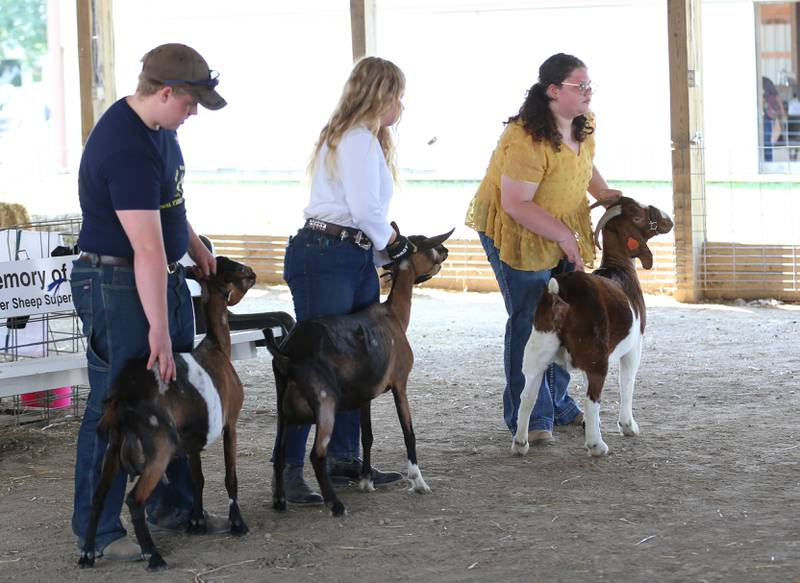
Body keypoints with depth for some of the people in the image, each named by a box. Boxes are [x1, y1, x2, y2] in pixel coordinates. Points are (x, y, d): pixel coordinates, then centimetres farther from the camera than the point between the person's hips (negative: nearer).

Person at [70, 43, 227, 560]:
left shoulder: (159, 128, 6)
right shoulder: (126, 149, -26)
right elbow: (148, 249, -27)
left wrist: (197, 250, 18)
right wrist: (157, 327, -27)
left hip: (166, 278, 10)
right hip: (118, 284, -10)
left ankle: (173, 506, 27)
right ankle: (98, 529, 1)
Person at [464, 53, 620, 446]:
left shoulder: (583, 125, -2)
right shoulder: (527, 140, -31)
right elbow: (516, 204, -29)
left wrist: (603, 193, 2)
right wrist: (563, 236, -27)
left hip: (563, 230, 8)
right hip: (514, 232, -8)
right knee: (529, 320, -9)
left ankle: (557, 404, 25)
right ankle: (530, 419, -4)